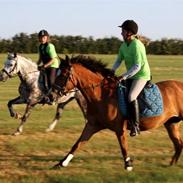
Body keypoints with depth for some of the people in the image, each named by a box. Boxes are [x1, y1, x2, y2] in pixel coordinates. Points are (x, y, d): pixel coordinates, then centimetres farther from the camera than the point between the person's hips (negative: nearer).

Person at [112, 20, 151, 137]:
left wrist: (124, 76, -27)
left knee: (131, 97, -26)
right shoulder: (124, 45, 6)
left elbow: (137, 66, -25)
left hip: (142, 75, -10)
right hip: (131, 76, 10)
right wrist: (113, 70, -6)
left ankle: (135, 126, -20)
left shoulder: (137, 46, -21)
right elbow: (119, 60, 12)